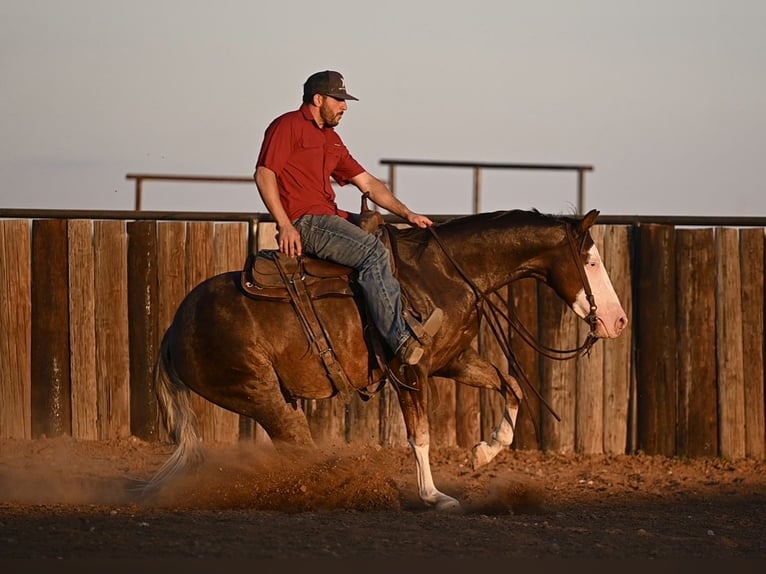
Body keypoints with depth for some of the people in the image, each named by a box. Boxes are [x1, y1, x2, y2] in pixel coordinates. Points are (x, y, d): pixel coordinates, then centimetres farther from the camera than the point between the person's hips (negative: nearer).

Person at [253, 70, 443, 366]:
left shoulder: (331, 139, 24)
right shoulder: (288, 126, -2)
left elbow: (367, 183, 24)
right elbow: (264, 175, -12)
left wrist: (406, 213, 13)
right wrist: (285, 226, -20)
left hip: (330, 218, 10)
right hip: (303, 222, -10)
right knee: (373, 251, -26)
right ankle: (403, 342, -35)